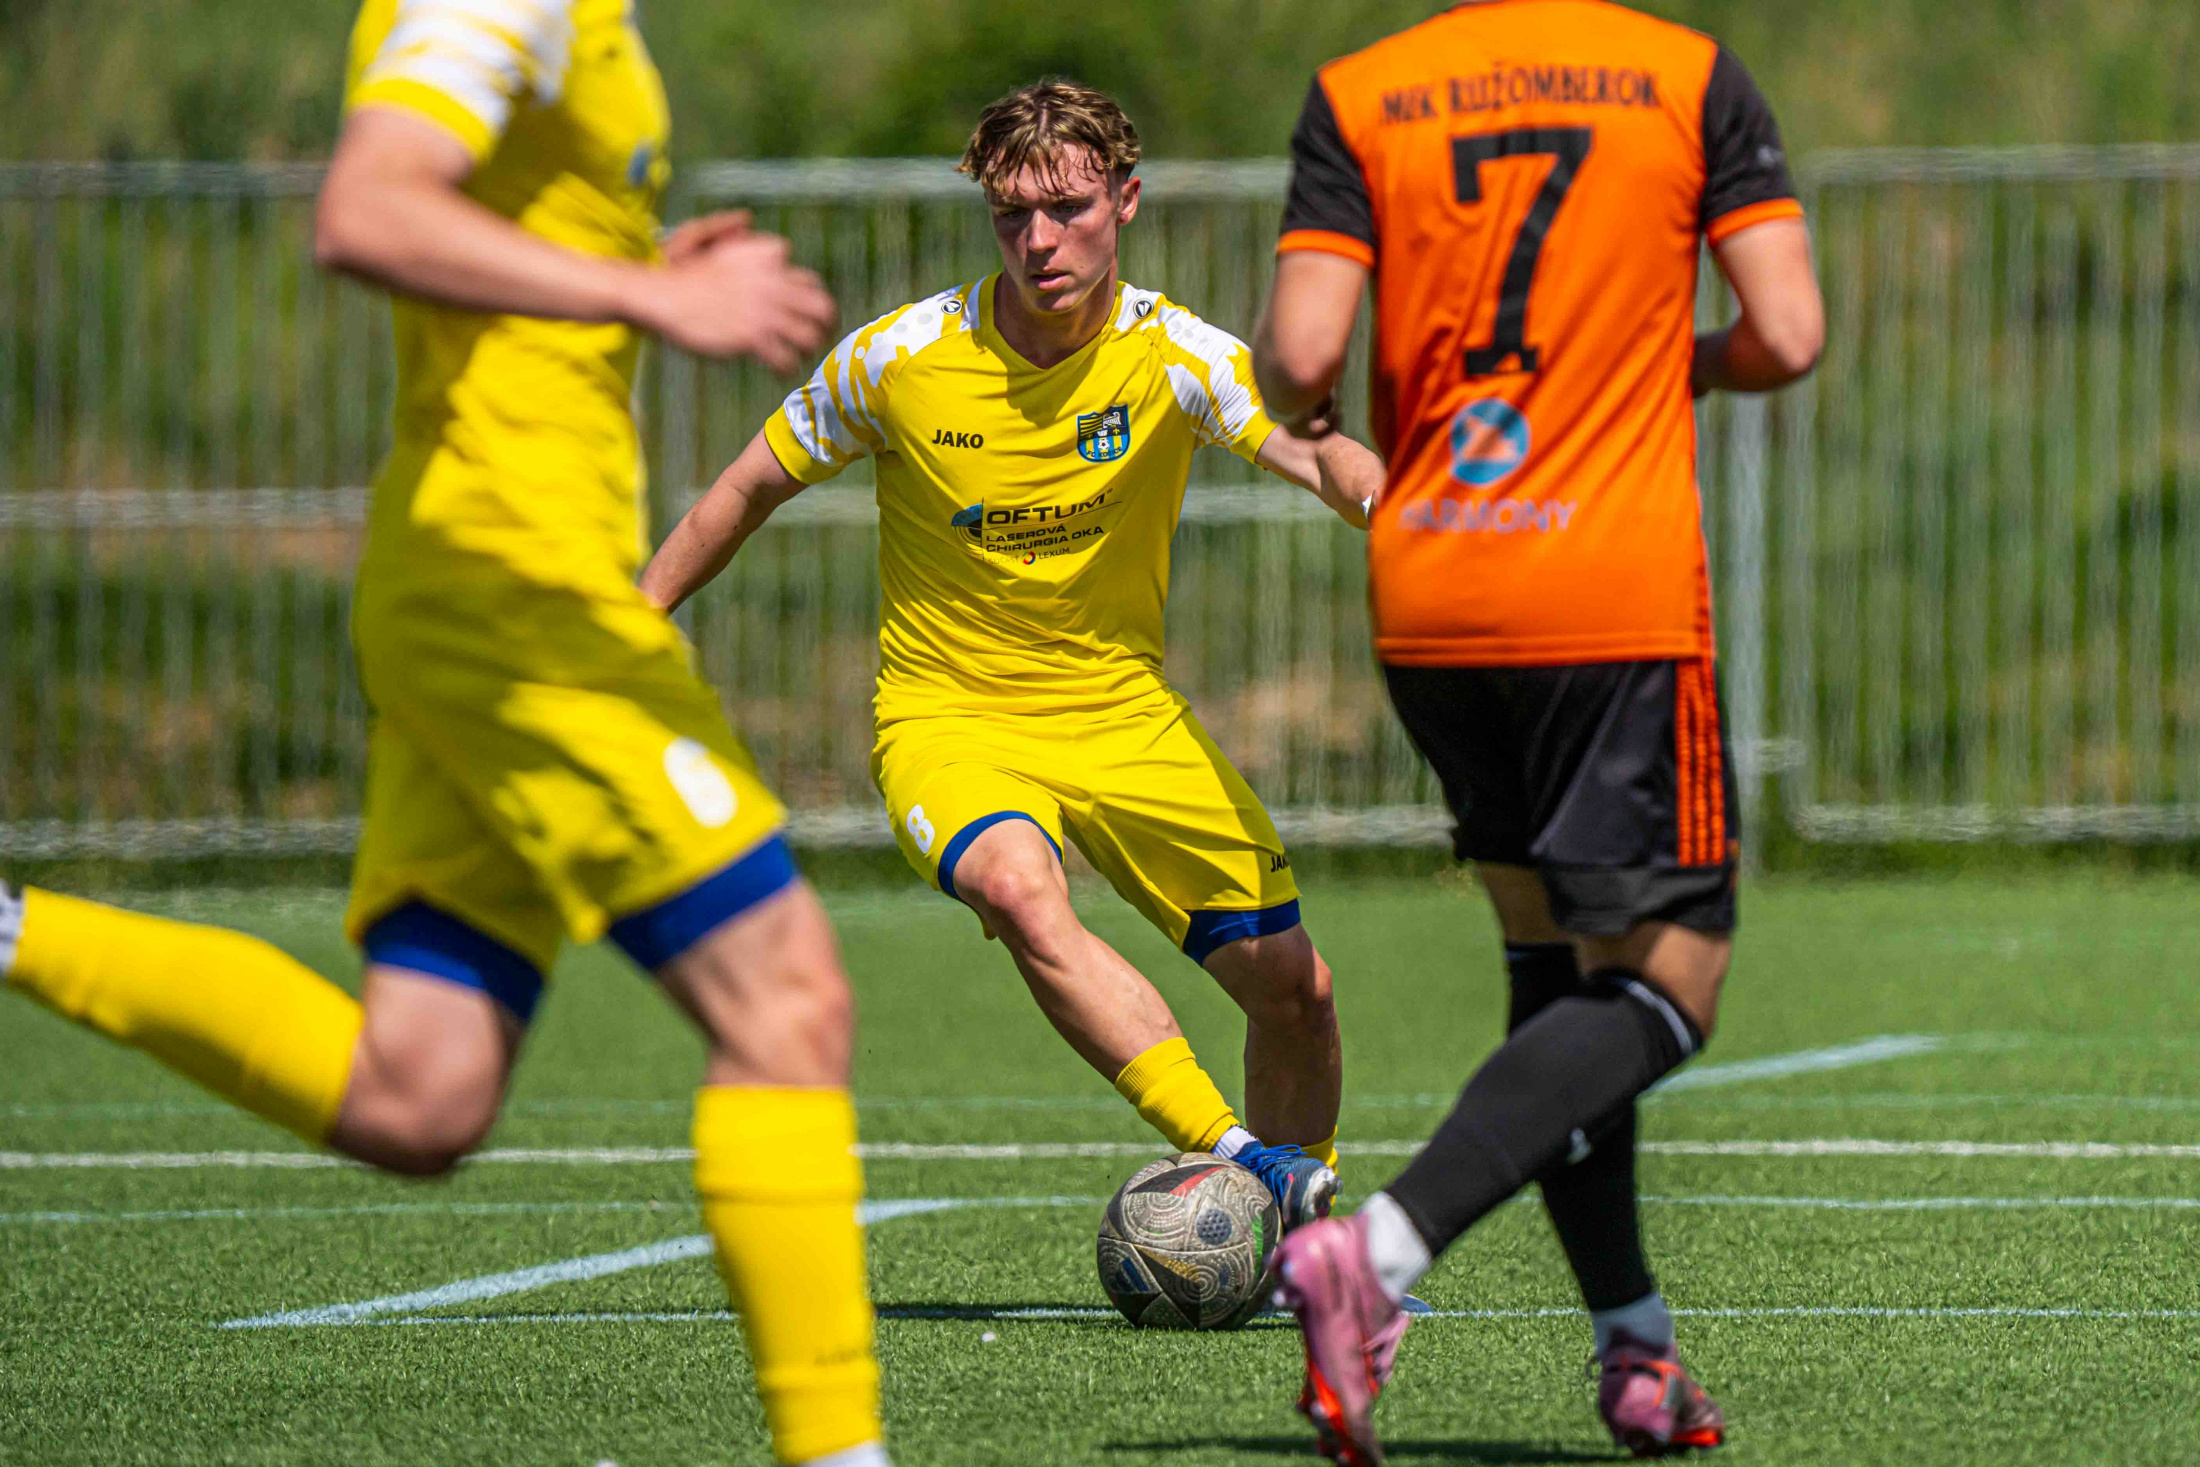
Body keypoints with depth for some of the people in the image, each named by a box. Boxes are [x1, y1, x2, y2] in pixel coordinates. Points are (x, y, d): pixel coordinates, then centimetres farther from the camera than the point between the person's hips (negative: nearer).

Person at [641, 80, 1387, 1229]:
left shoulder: (1174, 355, -13)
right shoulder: (899, 359, -13)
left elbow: (1313, 451, -31)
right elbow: (750, 491, 3)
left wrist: (1370, 492, -55)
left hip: (1125, 713, 2)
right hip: (947, 715, -2)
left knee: (1293, 985, -2)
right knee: (1020, 888, -36)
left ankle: (1299, 1240, 25)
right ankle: (1232, 1157, -38)